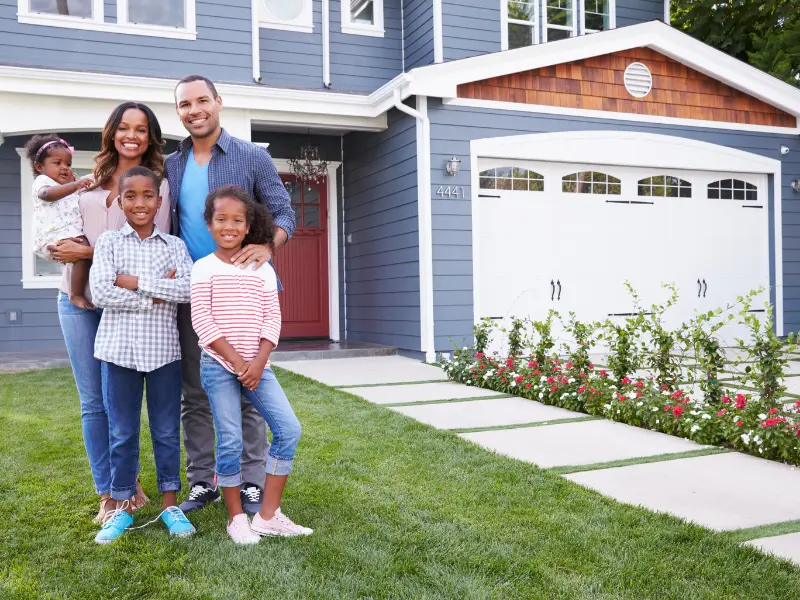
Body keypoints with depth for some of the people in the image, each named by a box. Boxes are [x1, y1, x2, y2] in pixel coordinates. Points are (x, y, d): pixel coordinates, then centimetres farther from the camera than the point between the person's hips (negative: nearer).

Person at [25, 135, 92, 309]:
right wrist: (74, 186, -38)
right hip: (55, 236, -10)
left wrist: (72, 183, 29)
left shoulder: (67, 186, 32)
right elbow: (47, 194, -24)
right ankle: (76, 295, -27)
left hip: (70, 234, 10)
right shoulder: (42, 181, 2)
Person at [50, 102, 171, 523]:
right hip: (78, 298, 4)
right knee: (93, 401, 6)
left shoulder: (157, 183, -2)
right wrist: (64, 249, 2)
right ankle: (108, 493, 16)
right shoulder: (93, 180, 12)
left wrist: (89, 253, -15)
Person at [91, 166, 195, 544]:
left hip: (163, 349, 1)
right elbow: (101, 292, -12)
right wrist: (159, 293, -13)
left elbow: (188, 289, -12)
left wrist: (135, 282, -14)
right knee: (121, 433, 9)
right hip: (119, 349, 0)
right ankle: (122, 507, 22)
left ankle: (170, 504, 21)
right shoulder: (108, 242, 3)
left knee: (167, 430, 9)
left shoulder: (174, 245, 4)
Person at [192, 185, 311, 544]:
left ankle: (268, 515, 5)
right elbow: (202, 321, -8)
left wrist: (258, 363, -11)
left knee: (289, 429, -6)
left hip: (256, 365, 3)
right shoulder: (204, 269, -1)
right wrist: (237, 360, -15)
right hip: (218, 365, -3)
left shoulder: (262, 270, 8)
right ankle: (236, 517, 16)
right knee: (230, 442, -3)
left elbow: (272, 319, 3)